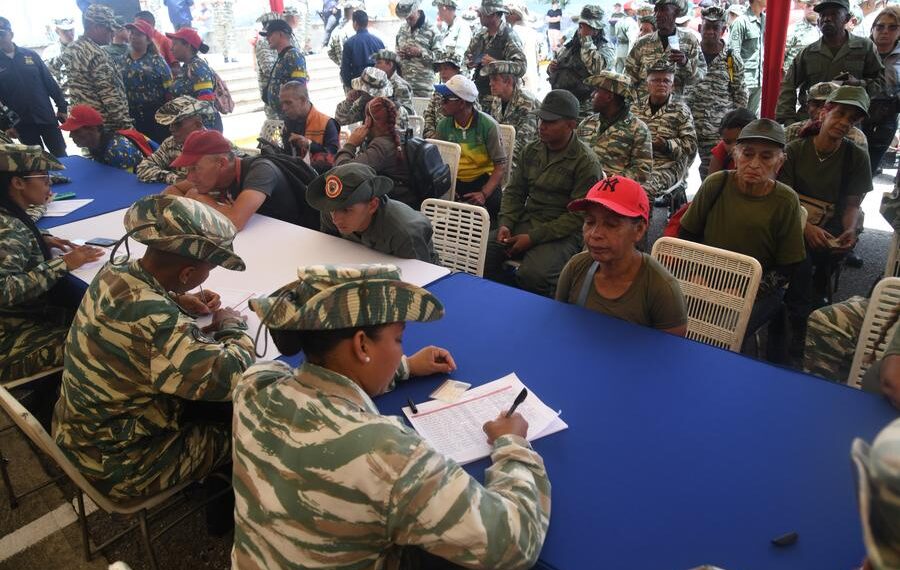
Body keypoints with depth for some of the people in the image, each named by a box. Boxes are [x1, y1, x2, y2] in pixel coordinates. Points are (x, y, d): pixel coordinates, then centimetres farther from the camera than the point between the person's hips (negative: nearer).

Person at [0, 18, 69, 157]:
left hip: (46, 118, 1)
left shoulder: (30, 55, 4)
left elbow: (50, 82, 6)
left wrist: (62, 107, 0)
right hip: (22, 124, -1)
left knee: (61, 156, 5)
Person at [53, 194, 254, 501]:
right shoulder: (156, 322, -38)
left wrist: (178, 301, -2)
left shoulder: (112, 274, -11)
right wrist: (232, 327, -16)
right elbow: (231, 377, -35)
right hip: (117, 467, -8)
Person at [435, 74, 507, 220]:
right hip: (454, 180, 3)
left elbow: (500, 165, -13)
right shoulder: (444, 125, -1)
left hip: (483, 179, -3)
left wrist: (484, 193, -26)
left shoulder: (488, 125, -12)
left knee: (492, 203, -32)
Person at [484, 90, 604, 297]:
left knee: (532, 275, -33)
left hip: (562, 234, -6)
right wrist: (505, 224, -3)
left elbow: (578, 216, -13)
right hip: (525, 222, 6)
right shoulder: (531, 150, 10)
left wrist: (533, 238, -18)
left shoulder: (586, 162, -9)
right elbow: (514, 191, 17)